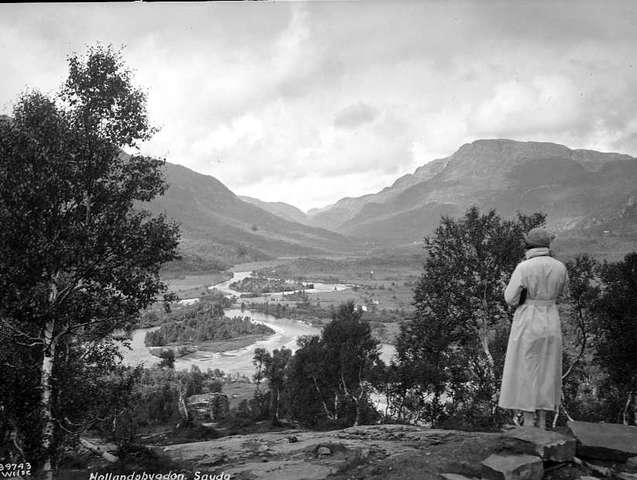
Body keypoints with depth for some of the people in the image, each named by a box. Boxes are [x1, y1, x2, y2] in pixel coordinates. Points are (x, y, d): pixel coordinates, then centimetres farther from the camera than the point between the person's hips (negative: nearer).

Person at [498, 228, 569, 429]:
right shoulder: (560, 267, -1)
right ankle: (542, 423, 22)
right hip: (551, 323, 5)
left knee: (525, 373, 5)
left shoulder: (523, 268, -16)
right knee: (545, 372, 15)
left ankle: (528, 423, 8)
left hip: (527, 324, -5)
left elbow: (510, 299, -11)